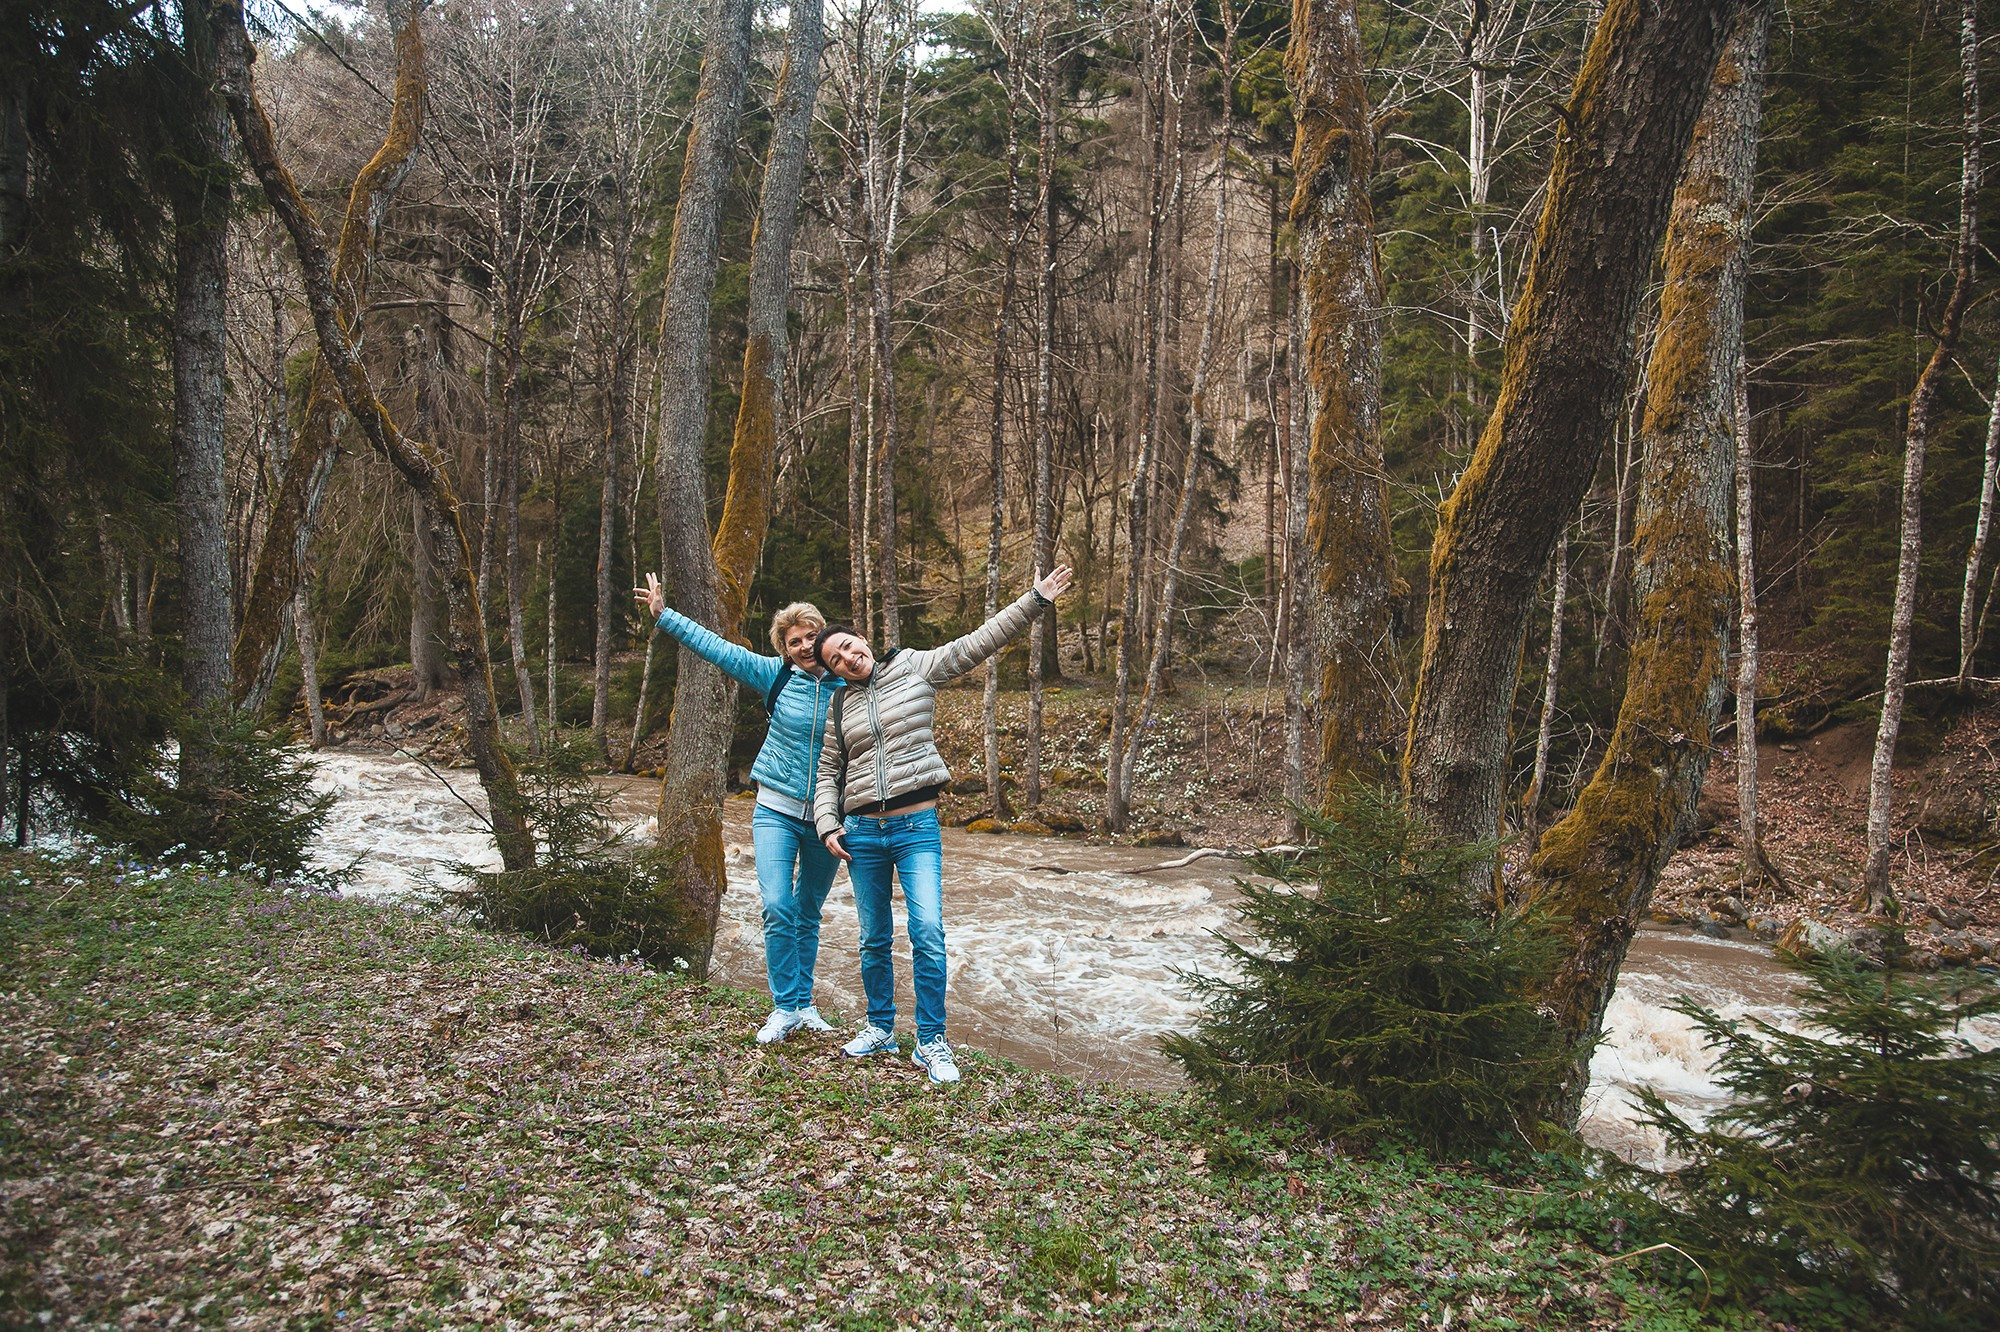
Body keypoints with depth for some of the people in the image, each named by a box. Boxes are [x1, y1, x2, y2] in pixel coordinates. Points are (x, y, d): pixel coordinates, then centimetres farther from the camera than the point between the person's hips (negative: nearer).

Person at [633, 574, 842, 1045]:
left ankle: (804, 1004, 23)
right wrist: (664, 614, 2)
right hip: (777, 811, 0)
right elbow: (717, 648, 2)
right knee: (778, 909, -12)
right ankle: (785, 1007, 1)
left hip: (827, 817, 0)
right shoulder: (776, 675, -2)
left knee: (808, 914, 11)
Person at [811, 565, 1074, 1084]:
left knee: (928, 933, -14)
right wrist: (828, 826, 2)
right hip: (862, 832, 3)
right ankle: (880, 1029, 27)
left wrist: (1036, 599, -9)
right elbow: (827, 773, 17)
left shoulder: (916, 668, 2)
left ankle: (931, 1043, -3)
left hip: (917, 827, -3)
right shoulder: (841, 707, 10)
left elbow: (980, 642, -3)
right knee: (874, 940, 10)